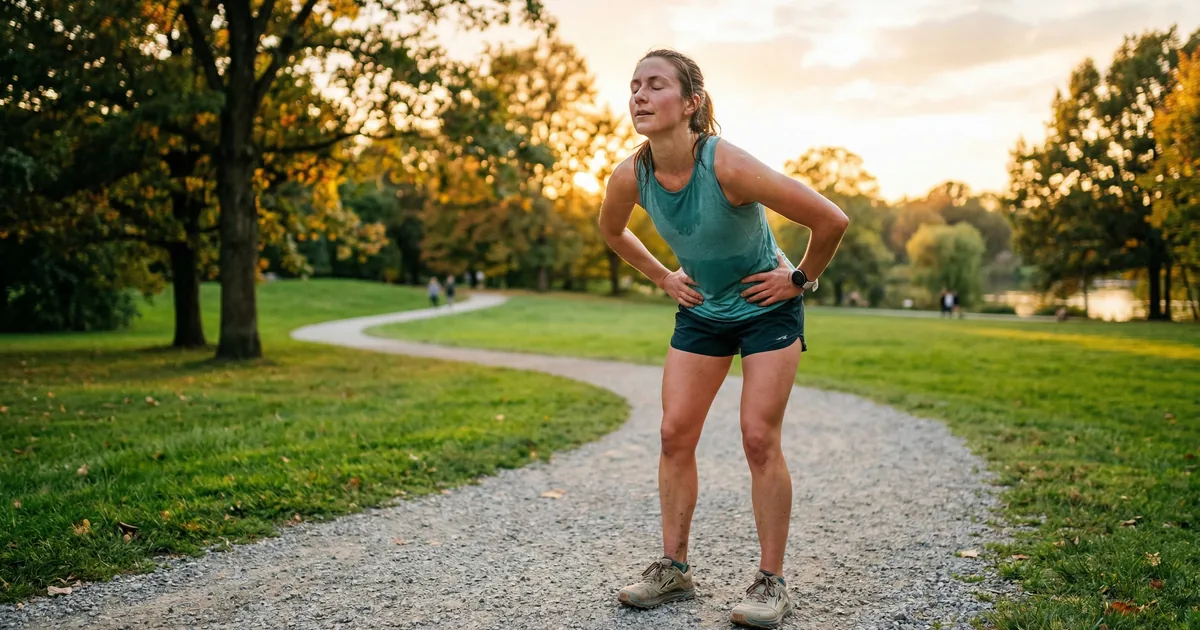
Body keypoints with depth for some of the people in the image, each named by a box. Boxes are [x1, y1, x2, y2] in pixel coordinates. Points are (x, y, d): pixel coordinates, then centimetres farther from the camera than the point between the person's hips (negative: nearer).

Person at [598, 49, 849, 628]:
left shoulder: (728, 166, -32)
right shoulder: (630, 176, -15)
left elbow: (831, 220, -27)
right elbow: (612, 232, 11)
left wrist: (800, 279, -14)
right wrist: (663, 278, 6)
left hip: (768, 308, -5)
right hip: (701, 312, 5)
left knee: (759, 439, -7)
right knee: (675, 435, 2)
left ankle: (771, 581, 7)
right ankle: (673, 567, 16)